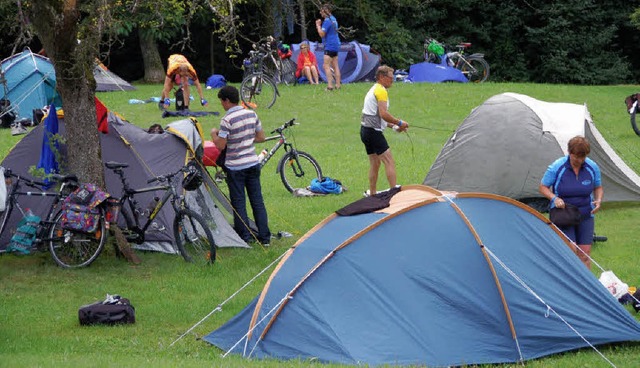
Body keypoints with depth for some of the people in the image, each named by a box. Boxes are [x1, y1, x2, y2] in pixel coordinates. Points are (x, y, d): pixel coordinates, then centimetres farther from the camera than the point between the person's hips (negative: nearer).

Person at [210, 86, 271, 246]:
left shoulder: (227, 120, -17)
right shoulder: (252, 114, 2)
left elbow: (220, 145, -17)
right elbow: (261, 137, 9)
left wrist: (214, 134, 1)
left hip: (235, 167, -6)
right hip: (253, 163, 6)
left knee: (238, 202, 5)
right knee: (257, 200, 10)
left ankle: (244, 237, 8)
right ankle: (264, 237, 12)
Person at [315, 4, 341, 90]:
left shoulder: (327, 20, -15)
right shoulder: (333, 19, 15)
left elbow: (322, 34, -17)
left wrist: (318, 25, -5)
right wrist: (319, 25, 15)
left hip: (329, 46, -10)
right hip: (336, 45, 10)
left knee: (326, 66, -11)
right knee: (335, 66, 11)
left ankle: (330, 85, -18)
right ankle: (337, 85, 10)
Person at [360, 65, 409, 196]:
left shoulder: (373, 90, 21)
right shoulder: (381, 91, -11)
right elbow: (383, 114, -21)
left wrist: (393, 126, 17)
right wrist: (399, 123, -11)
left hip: (365, 130, 10)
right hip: (373, 131, -10)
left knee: (375, 163, 15)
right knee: (389, 161, -12)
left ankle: (372, 194, 18)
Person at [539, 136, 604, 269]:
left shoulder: (592, 167, -4)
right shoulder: (556, 167, -13)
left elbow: (598, 188, 11)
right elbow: (543, 187, -4)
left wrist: (598, 200, -11)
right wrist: (554, 198, -22)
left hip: (585, 216, 3)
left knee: (585, 252, 0)